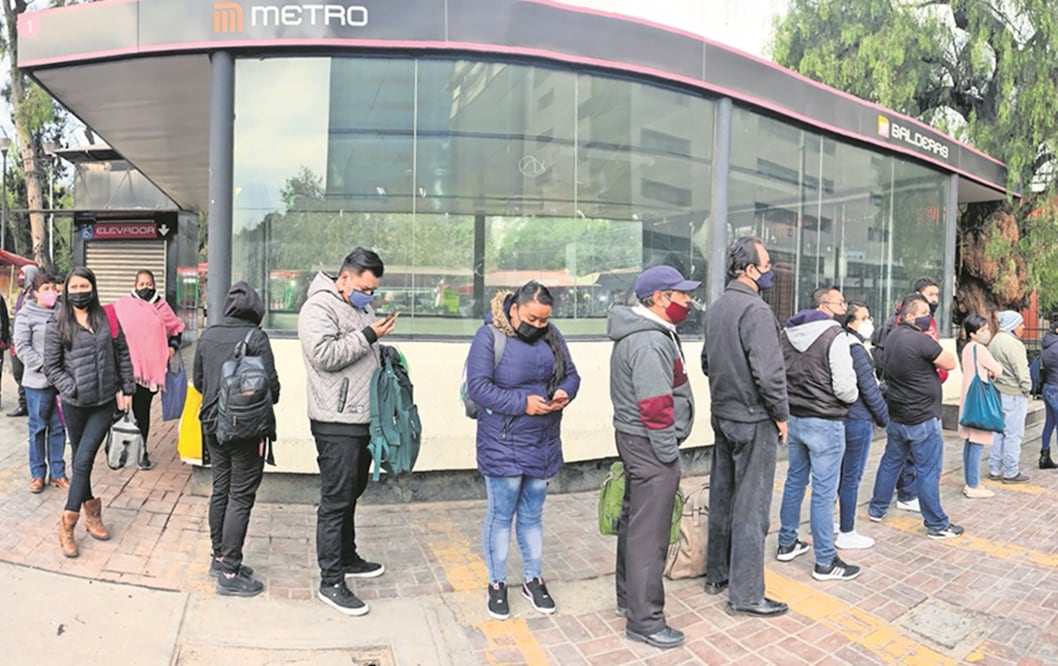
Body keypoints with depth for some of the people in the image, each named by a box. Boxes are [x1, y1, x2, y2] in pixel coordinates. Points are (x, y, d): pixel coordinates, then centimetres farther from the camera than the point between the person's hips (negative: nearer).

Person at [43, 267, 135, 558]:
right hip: (75, 404, 0)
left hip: (105, 403, 0)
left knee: (83, 461, -3)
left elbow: (123, 356, 7)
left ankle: (68, 525, 8)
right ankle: (91, 511, 26)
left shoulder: (108, 319, 2)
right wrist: (74, 389, -11)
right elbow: (52, 368, 1)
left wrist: (127, 390, 5)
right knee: (80, 460, 10)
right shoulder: (57, 327, -1)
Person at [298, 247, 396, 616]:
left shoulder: (361, 307, 17)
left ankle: (347, 558, 36)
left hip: (363, 419, 9)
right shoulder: (318, 307, -12)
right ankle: (331, 582, 6)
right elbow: (325, 355, -25)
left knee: (352, 493, 21)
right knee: (335, 501, -3)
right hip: (336, 423, -9)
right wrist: (368, 335, -23)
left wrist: (383, 349, 13)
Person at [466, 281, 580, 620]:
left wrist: (564, 392, -12)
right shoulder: (489, 336, -12)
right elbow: (477, 386, -17)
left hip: (543, 443, 5)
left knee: (532, 514, 17)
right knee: (501, 514, 6)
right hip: (502, 444, -5)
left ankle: (534, 580, 32)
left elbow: (571, 374, 11)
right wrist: (523, 403, -23)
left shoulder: (551, 336, 4)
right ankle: (497, 584, 24)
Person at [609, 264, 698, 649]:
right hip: (650, 445, -11)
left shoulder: (643, 333, 13)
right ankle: (644, 621, 9)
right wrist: (669, 455, -17)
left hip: (634, 440, 11)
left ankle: (628, 598, 35)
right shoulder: (649, 343, -21)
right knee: (649, 534, -2)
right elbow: (656, 407, -24)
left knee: (633, 521, 20)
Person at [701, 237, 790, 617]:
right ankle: (745, 593, 8)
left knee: (722, 496, 17)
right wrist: (781, 414, -10)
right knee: (751, 506, -1)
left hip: (722, 415, 9)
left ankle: (716, 574, 30)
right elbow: (769, 372, -22)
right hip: (753, 419, -9)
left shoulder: (715, 308, 10)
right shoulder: (755, 309, -18)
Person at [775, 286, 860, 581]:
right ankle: (825, 562, 11)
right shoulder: (834, 335, -16)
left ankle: (787, 543, 31)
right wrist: (852, 396, 4)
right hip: (824, 422, -7)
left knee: (794, 481, 19)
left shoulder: (787, 333, 5)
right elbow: (845, 388, -17)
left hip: (794, 417, 7)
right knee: (824, 491, 1)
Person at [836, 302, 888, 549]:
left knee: (838, 473, 17)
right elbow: (869, 388, -17)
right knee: (852, 478, 0)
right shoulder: (856, 349, -17)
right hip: (858, 420, -9)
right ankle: (846, 535, 9)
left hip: (842, 416, 9)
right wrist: (884, 417, -5)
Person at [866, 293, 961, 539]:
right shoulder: (921, 341, -21)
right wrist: (934, 342, -3)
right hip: (923, 419, -8)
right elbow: (950, 364, -13)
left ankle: (877, 509, 28)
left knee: (890, 462, 19)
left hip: (896, 416, 9)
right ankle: (937, 525, 10)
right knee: (928, 472, 1)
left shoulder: (893, 336, 6)